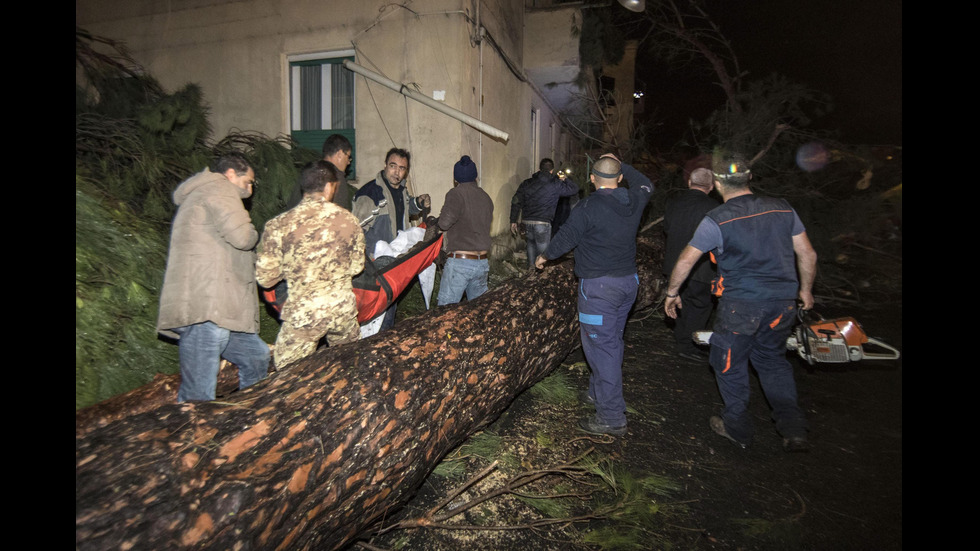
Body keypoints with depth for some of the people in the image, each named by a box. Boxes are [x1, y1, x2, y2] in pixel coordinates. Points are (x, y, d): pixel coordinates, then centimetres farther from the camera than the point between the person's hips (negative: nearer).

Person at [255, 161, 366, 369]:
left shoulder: (278, 225, -10)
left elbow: (265, 278, -5)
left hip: (302, 314, -3)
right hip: (343, 309, 3)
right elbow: (356, 267, 6)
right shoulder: (349, 220, -3)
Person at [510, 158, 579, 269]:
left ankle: (531, 266, 24)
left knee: (531, 242, 28)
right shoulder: (555, 185, -2)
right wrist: (565, 179, 23)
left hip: (526, 221, 5)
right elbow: (574, 189, 7)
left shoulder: (526, 183, 9)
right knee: (542, 249, 5)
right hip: (543, 222, -4)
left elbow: (516, 202, 7)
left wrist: (513, 221, 12)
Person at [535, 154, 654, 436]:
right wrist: (621, 164, 35)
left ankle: (612, 417, -2)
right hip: (629, 280, 8)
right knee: (612, 341, 19)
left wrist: (544, 256, 12)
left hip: (599, 286, -8)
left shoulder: (588, 206, -15)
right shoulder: (634, 200, 4)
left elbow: (566, 237, -6)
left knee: (601, 346, -4)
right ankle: (597, 392, 36)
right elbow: (646, 185, 28)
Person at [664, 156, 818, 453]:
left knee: (729, 363, 15)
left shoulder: (717, 220, -10)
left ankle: (737, 428, 28)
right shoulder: (782, 209, 4)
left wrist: (672, 292, 9)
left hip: (740, 304, -5)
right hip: (783, 301, 5)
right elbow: (808, 255, 9)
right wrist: (805, 289, 23)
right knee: (772, 359, 24)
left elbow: (686, 260, -6)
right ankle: (794, 429, 18)